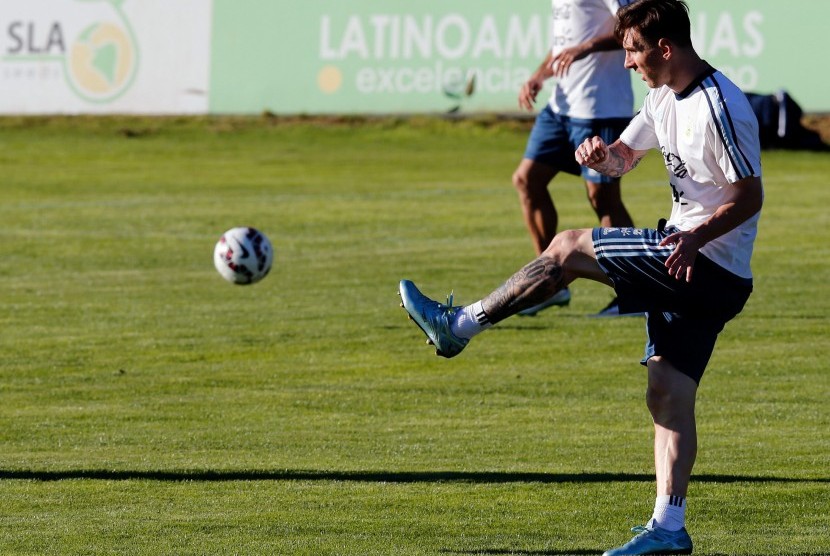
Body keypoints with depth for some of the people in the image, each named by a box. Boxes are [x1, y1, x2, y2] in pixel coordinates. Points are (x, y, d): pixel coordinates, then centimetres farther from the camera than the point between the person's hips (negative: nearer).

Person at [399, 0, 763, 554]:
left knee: (567, 249, -8)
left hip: (709, 264, -10)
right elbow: (623, 157, 24)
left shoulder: (720, 108, -18)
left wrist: (699, 235, -33)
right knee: (668, 394, 4)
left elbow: (750, 197, -17)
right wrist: (600, 154, -1)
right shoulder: (665, 98, 13)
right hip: (687, 263, 10)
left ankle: (459, 325, 2)